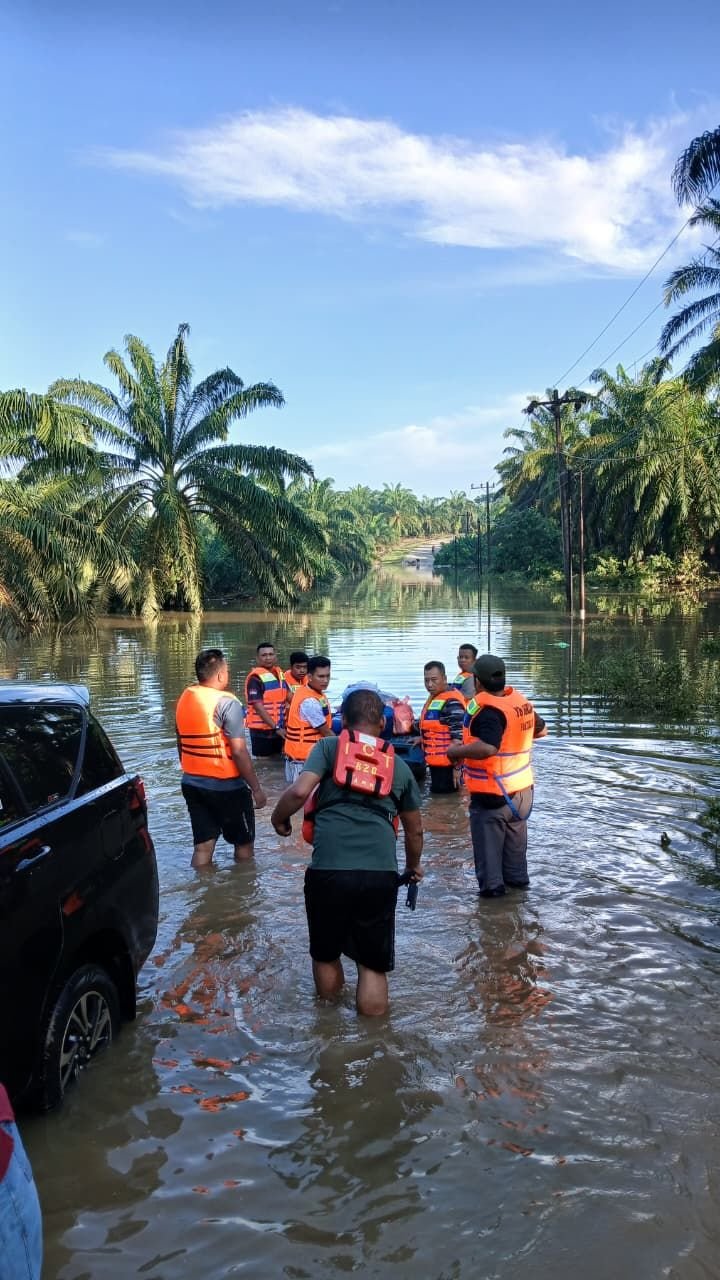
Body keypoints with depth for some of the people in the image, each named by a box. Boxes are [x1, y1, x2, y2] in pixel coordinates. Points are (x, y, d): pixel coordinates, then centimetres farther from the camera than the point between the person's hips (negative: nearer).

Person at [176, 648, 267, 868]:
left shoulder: (184, 699, 5)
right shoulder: (226, 702, -17)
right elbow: (239, 752, -20)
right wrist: (256, 788, -13)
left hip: (192, 783, 6)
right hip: (226, 786, -6)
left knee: (203, 846, 11)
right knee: (244, 843, 12)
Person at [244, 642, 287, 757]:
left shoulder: (279, 673, 9)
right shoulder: (255, 677, -15)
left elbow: (288, 696, 20)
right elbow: (258, 707, -20)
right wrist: (275, 727, -21)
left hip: (279, 728, 8)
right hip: (262, 730, -8)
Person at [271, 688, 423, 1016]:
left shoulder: (329, 747, 10)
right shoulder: (399, 765, 20)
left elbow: (300, 791, -7)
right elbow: (414, 830, 29)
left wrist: (279, 818, 14)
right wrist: (413, 866, 48)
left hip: (328, 870, -1)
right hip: (380, 873, 1)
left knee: (325, 954, 24)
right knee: (373, 963, 15)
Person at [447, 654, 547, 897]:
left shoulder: (487, 710, -24)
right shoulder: (520, 700, 2)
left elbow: (487, 748, -38)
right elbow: (541, 730, 17)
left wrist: (455, 751, -25)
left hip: (493, 793, -8)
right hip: (523, 788, 8)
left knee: (487, 842, 7)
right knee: (515, 838, 24)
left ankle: (492, 886, 12)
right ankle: (517, 878, 37)